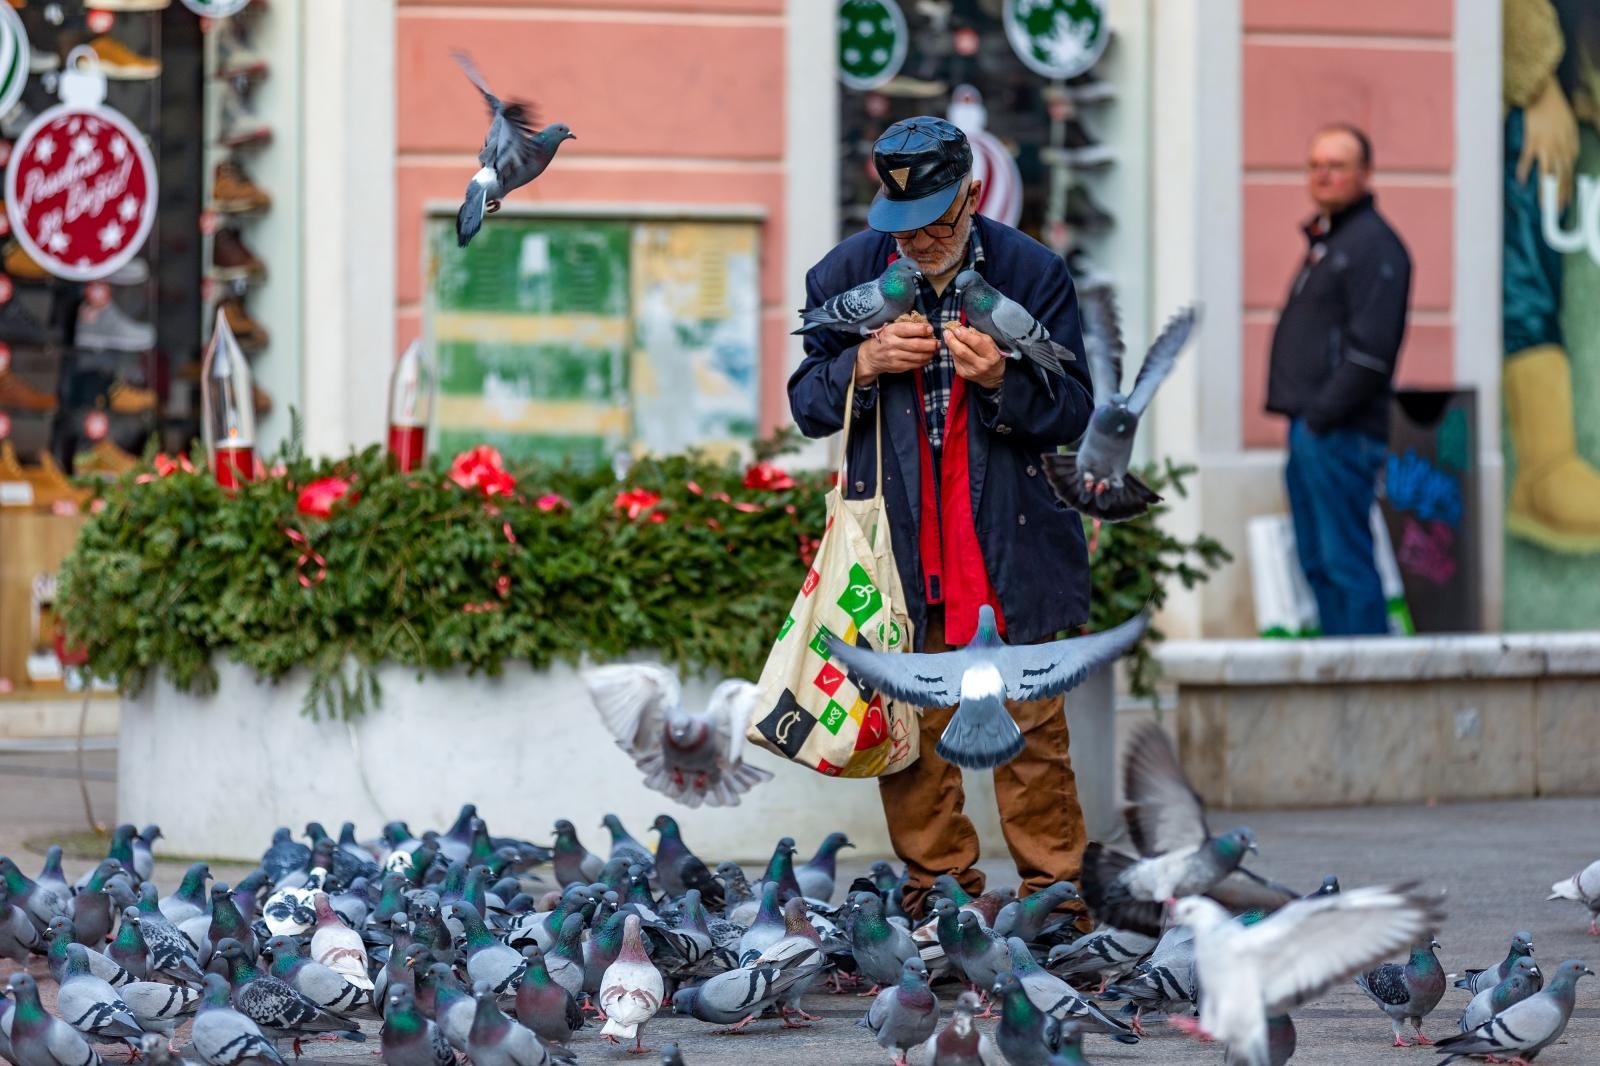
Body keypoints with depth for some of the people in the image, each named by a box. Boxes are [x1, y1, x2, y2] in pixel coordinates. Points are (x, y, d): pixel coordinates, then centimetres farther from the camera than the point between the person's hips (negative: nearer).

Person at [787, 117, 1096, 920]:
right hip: (897, 543, 1)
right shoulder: (846, 274, 1)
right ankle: (938, 879, 14)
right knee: (908, 721, 3)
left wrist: (1003, 381, -21)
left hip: (1008, 542, -1)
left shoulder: (1031, 273, -3)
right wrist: (862, 365, -14)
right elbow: (806, 405, 7)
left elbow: (1075, 414, -1)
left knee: (1030, 720, -1)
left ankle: (1051, 884, 9)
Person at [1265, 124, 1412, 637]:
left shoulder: (1373, 244, -11)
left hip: (1341, 434, -10)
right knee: (1317, 561, 10)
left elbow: (1370, 349, -19)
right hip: (1310, 427, 10)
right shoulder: (1323, 241, 20)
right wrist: (1301, 416, 15)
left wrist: (1322, 416, -18)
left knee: (1346, 562, -10)